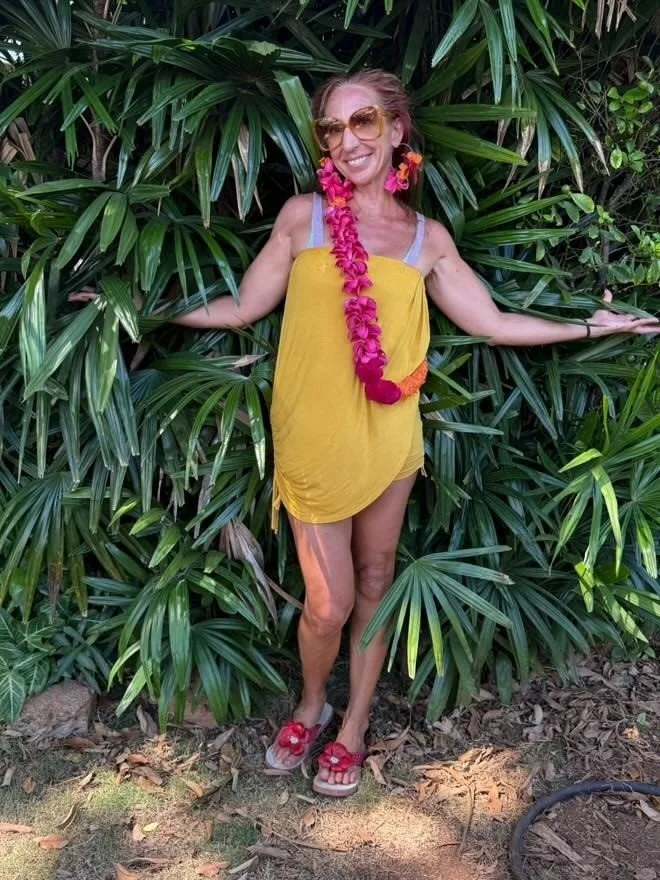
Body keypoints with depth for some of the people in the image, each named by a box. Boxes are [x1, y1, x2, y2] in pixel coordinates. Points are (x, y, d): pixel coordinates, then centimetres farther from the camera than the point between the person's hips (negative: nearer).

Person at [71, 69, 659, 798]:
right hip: (314, 442, -2)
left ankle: (353, 729, 34)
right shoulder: (302, 216, 0)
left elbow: (492, 324, 8)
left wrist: (590, 326, 9)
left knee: (375, 583, 14)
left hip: (389, 440, 3)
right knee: (328, 604, 2)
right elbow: (242, 309, 4)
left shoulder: (428, 237, 5)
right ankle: (311, 707, 34)